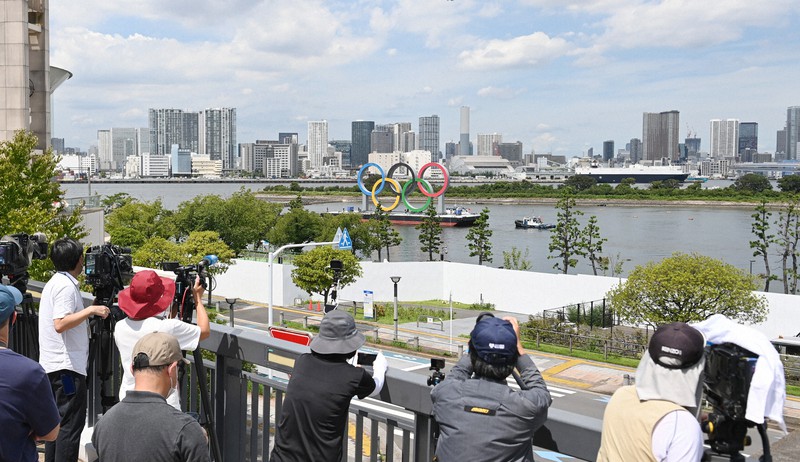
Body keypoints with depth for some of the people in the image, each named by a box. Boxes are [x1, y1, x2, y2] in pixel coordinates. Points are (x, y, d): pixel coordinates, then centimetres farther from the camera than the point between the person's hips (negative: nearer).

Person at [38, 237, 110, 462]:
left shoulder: (54, 282, 16)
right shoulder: (67, 286, -15)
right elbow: (60, 324, -25)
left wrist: (88, 314, 22)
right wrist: (91, 310, -19)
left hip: (52, 366, 10)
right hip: (67, 366, -10)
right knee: (71, 424, -7)